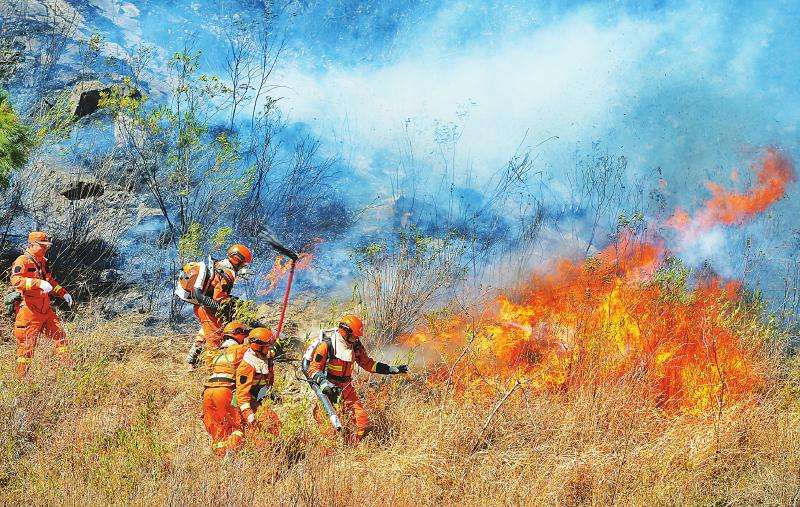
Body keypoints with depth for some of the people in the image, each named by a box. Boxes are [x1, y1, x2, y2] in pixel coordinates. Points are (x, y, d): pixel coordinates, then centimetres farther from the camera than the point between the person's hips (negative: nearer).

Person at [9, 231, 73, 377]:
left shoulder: (43, 262, 17)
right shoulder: (22, 261, -11)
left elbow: (51, 281, 33)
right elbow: (16, 281, -29)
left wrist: (63, 293, 22)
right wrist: (39, 283, -36)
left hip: (45, 309, 8)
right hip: (29, 311, -8)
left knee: (59, 335, 8)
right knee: (27, 345, -2)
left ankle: (68, 366, 17)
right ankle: (21, 376, 7)